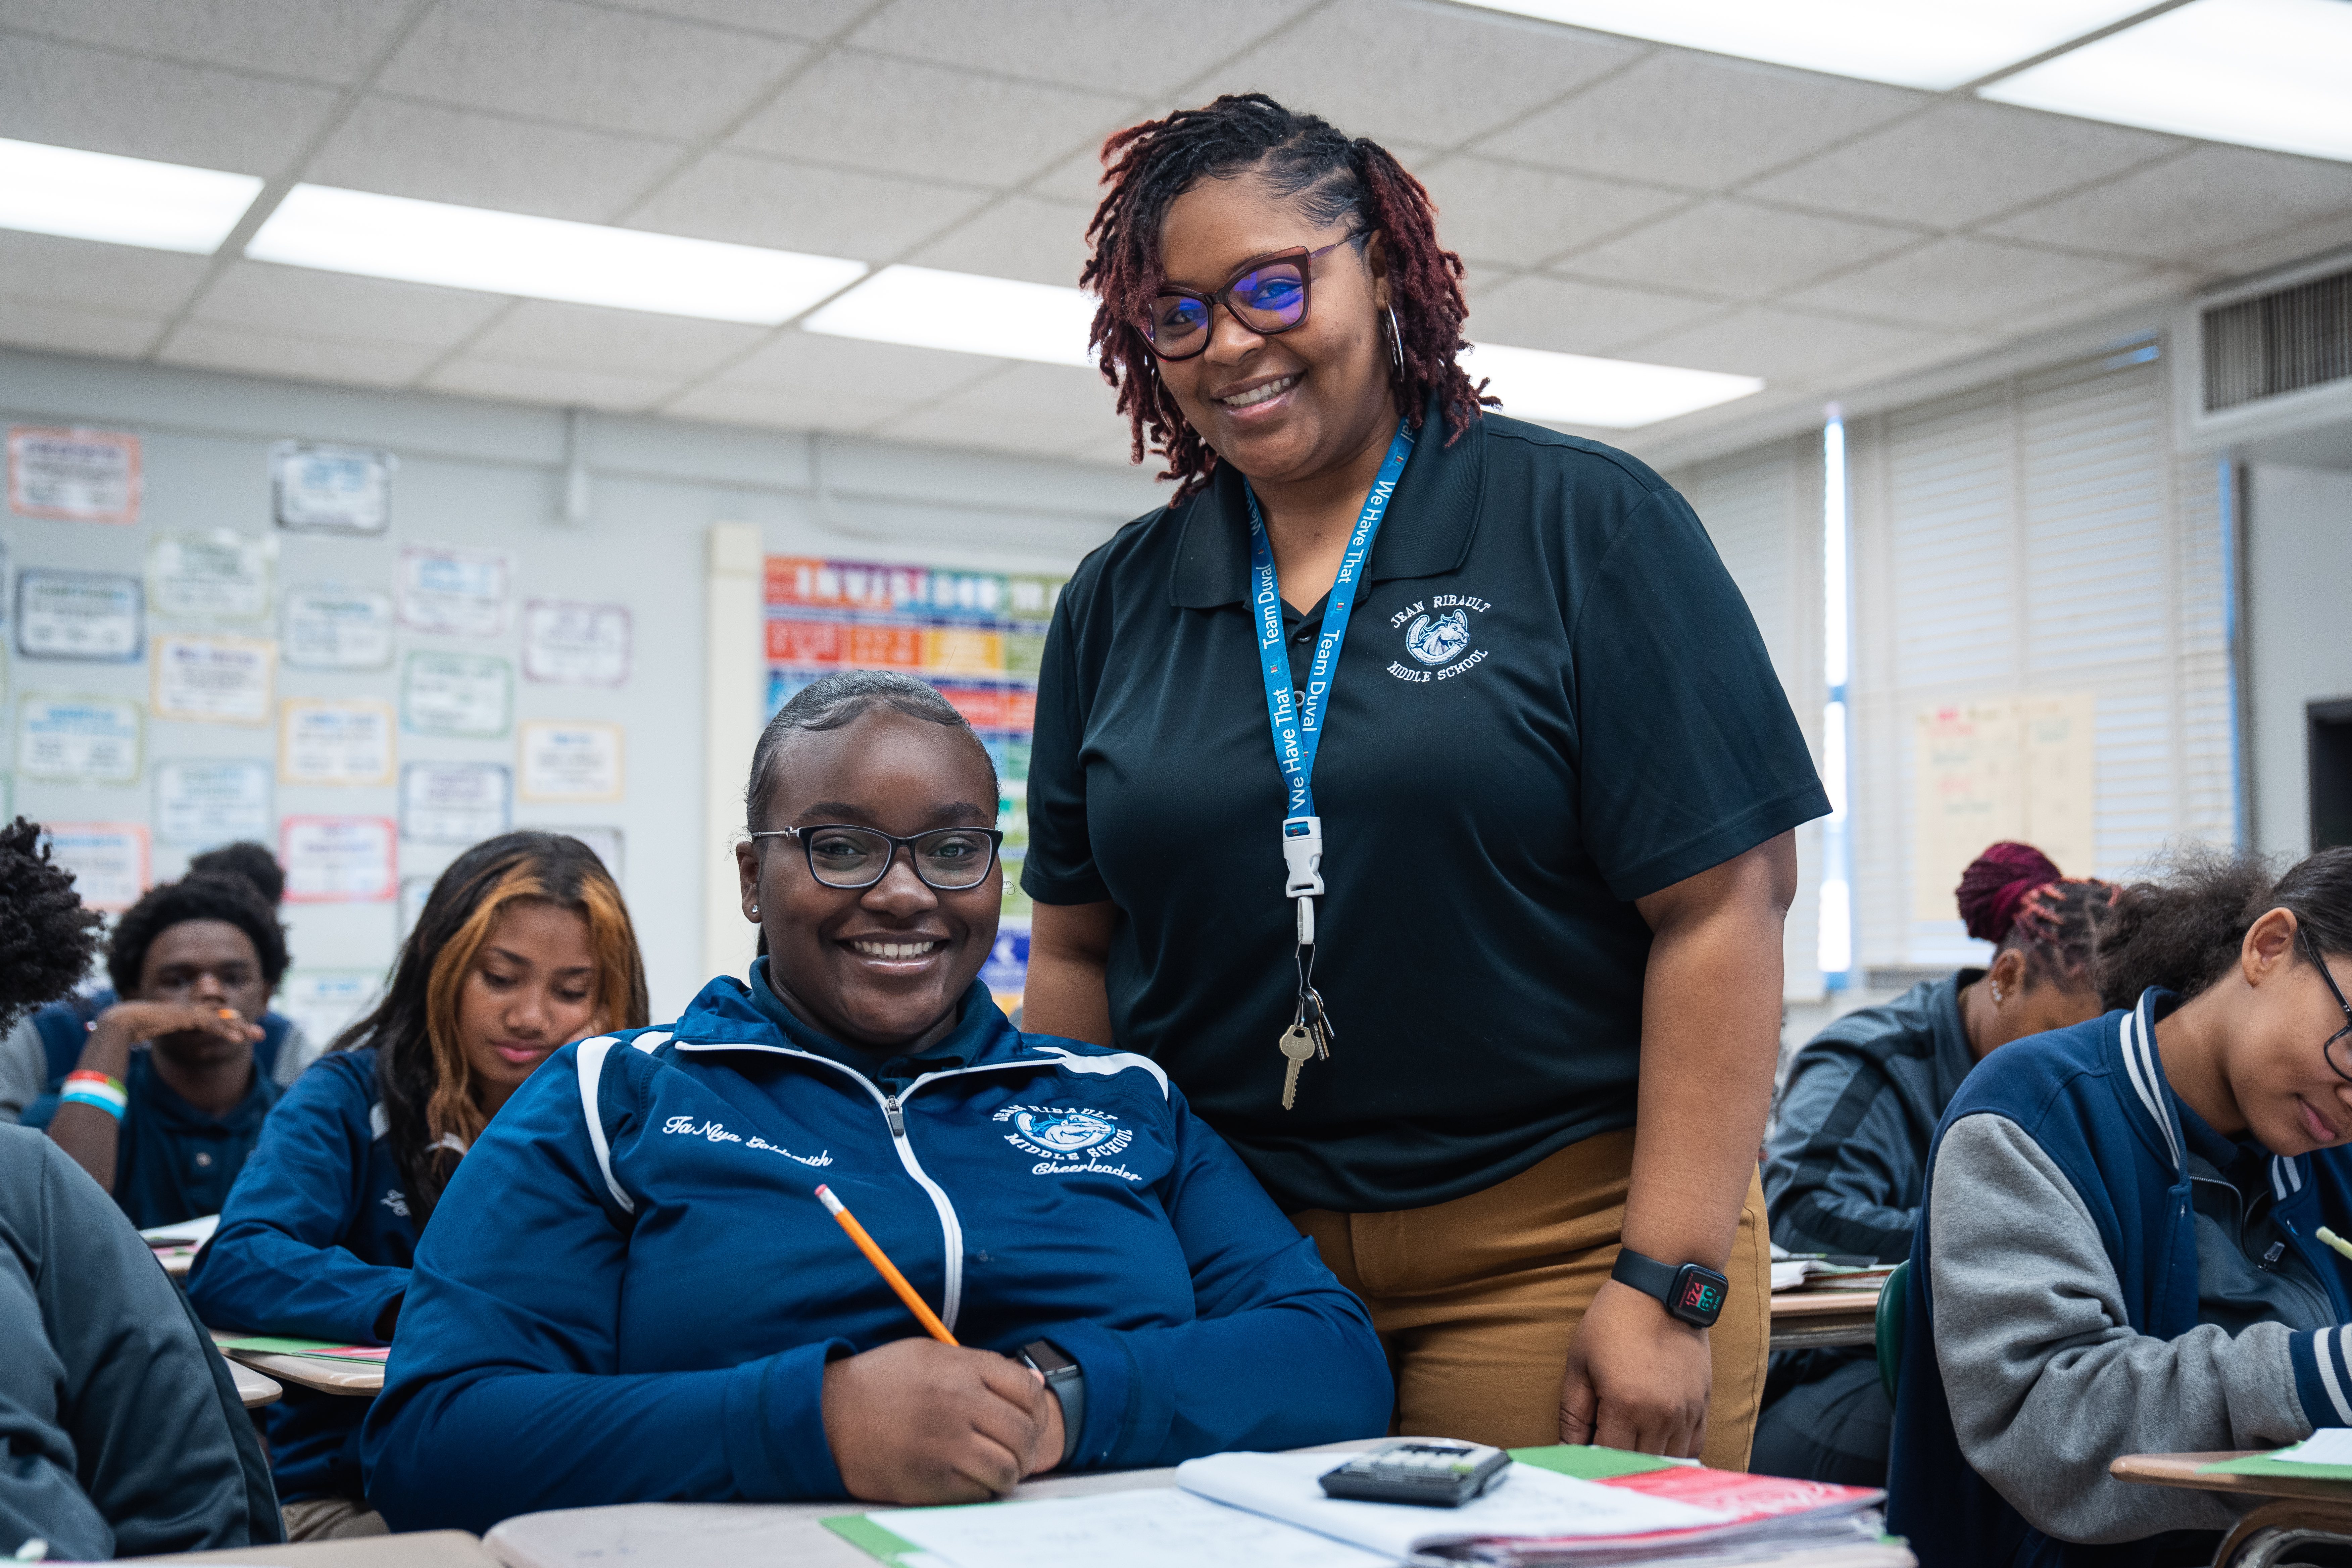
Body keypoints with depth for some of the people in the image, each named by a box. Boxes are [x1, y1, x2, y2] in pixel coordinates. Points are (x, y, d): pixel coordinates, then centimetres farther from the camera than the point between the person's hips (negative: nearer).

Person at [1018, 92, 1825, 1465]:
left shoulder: (1585, 524, -4)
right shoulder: (1117, 602, 8)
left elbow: (1727, 901, -9)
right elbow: (1079, 951, 12)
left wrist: (1667, 1287, -13)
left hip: (1556, 1247, -3)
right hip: (1224, 1260, 3)